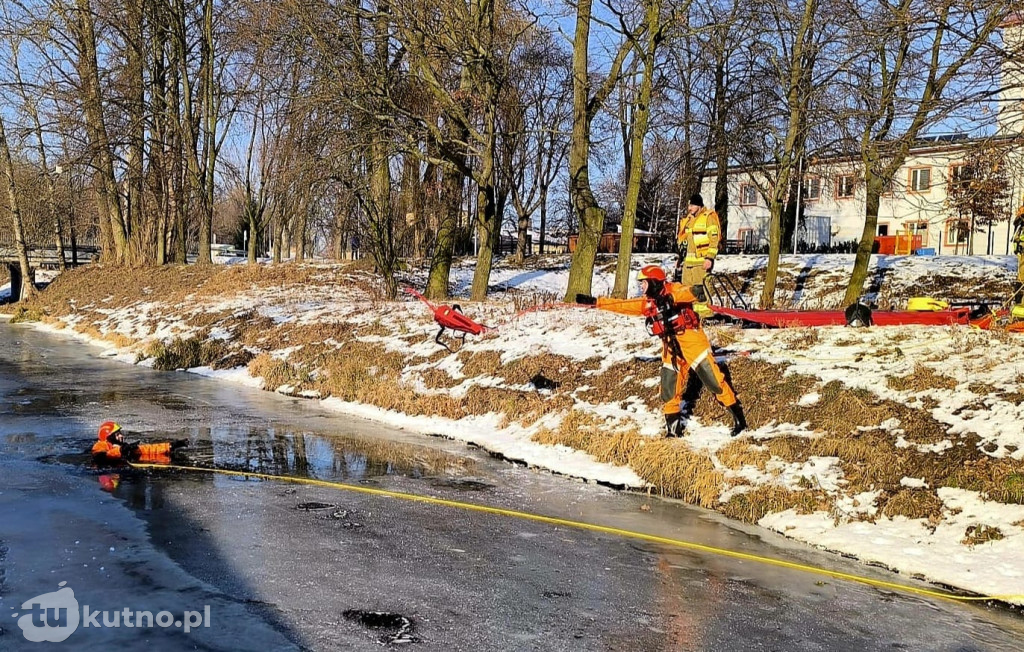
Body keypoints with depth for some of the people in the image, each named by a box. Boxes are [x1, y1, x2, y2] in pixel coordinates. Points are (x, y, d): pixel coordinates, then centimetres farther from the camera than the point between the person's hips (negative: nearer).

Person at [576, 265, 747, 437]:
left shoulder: (673, 289, -8)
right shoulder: (647, 303, 12)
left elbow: (691, 292, -26)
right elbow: (622, 305, 15)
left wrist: (671, 297, -42)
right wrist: (595, 301, 11)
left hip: (692, 342, -7)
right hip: (671, 349, 7)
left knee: (715, 381, -7)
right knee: (668, 389, 5)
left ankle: (738, 418, 1)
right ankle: (673, 426, 19)